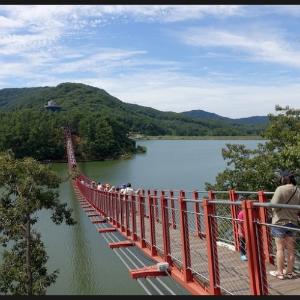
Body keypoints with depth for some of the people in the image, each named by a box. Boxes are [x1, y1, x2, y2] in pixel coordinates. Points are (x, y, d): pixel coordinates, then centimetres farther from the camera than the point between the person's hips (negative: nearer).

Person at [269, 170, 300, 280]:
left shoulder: (280, 189, -17)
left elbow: (274, 205, -20)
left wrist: (274, 209, 2)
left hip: (280, 222, -4)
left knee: (280, 248, 6)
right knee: (291, 248, 13)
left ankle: (279, 272, 14)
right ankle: (289, 272, 24)